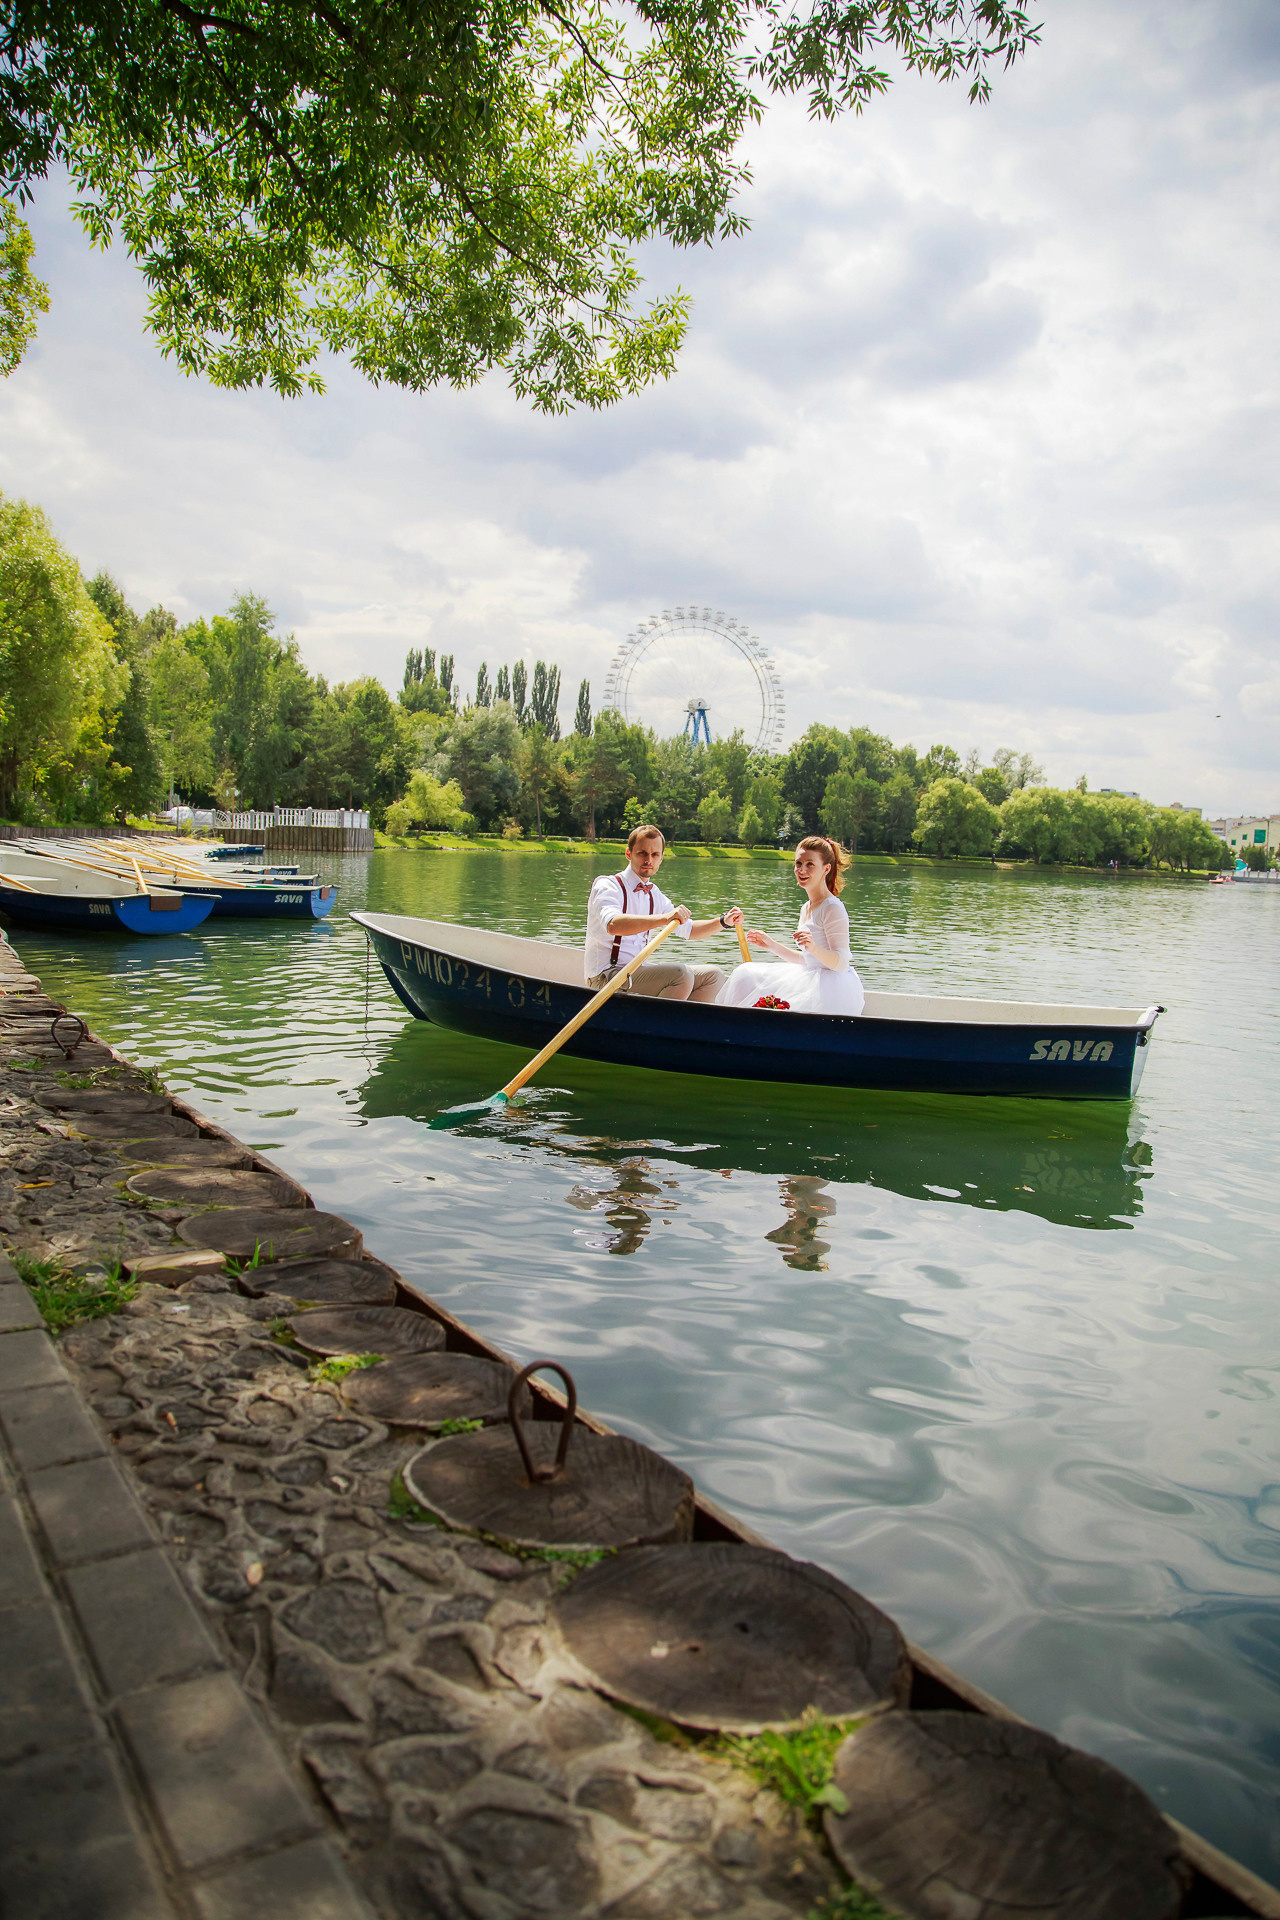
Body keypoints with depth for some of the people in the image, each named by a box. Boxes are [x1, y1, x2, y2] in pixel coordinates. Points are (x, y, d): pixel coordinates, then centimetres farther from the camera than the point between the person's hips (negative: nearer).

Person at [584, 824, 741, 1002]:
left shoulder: (654, 895, 16)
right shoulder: (607, 885, -9)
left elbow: (687, 929, 27)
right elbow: (612, 924, -31)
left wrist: (723, 922, 10)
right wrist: (664, 918, -42)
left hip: (639, 971, 9)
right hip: (606, 976, -9)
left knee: (713, 976, 3)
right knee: (681, 973, -28)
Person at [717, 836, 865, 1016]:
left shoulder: (832, 908, -11)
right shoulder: (806, 909, 16)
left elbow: (841, 963, -17)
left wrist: (814, 948, -34)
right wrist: (771, 945, 22)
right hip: (813, 979, 10)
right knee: (747, 976, 5)